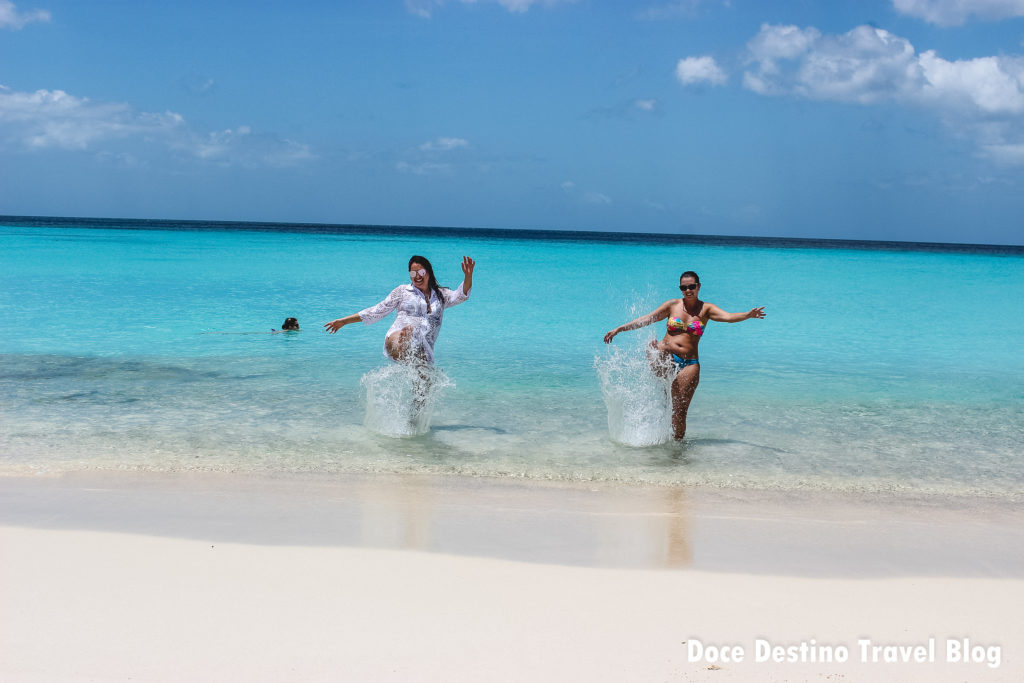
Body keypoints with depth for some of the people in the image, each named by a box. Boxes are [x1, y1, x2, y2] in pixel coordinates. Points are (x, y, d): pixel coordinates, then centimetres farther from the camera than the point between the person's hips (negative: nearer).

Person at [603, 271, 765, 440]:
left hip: (689, 364, -1)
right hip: (665, 358, 1)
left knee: (680, 412, -3)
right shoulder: (672, 305, 9)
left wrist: (748, 315, -31)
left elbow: (728, 317, -11)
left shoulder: (705, 309, 5)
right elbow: (645, 320, 12)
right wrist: (619, 329, 7)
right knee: (653, 346, -37)